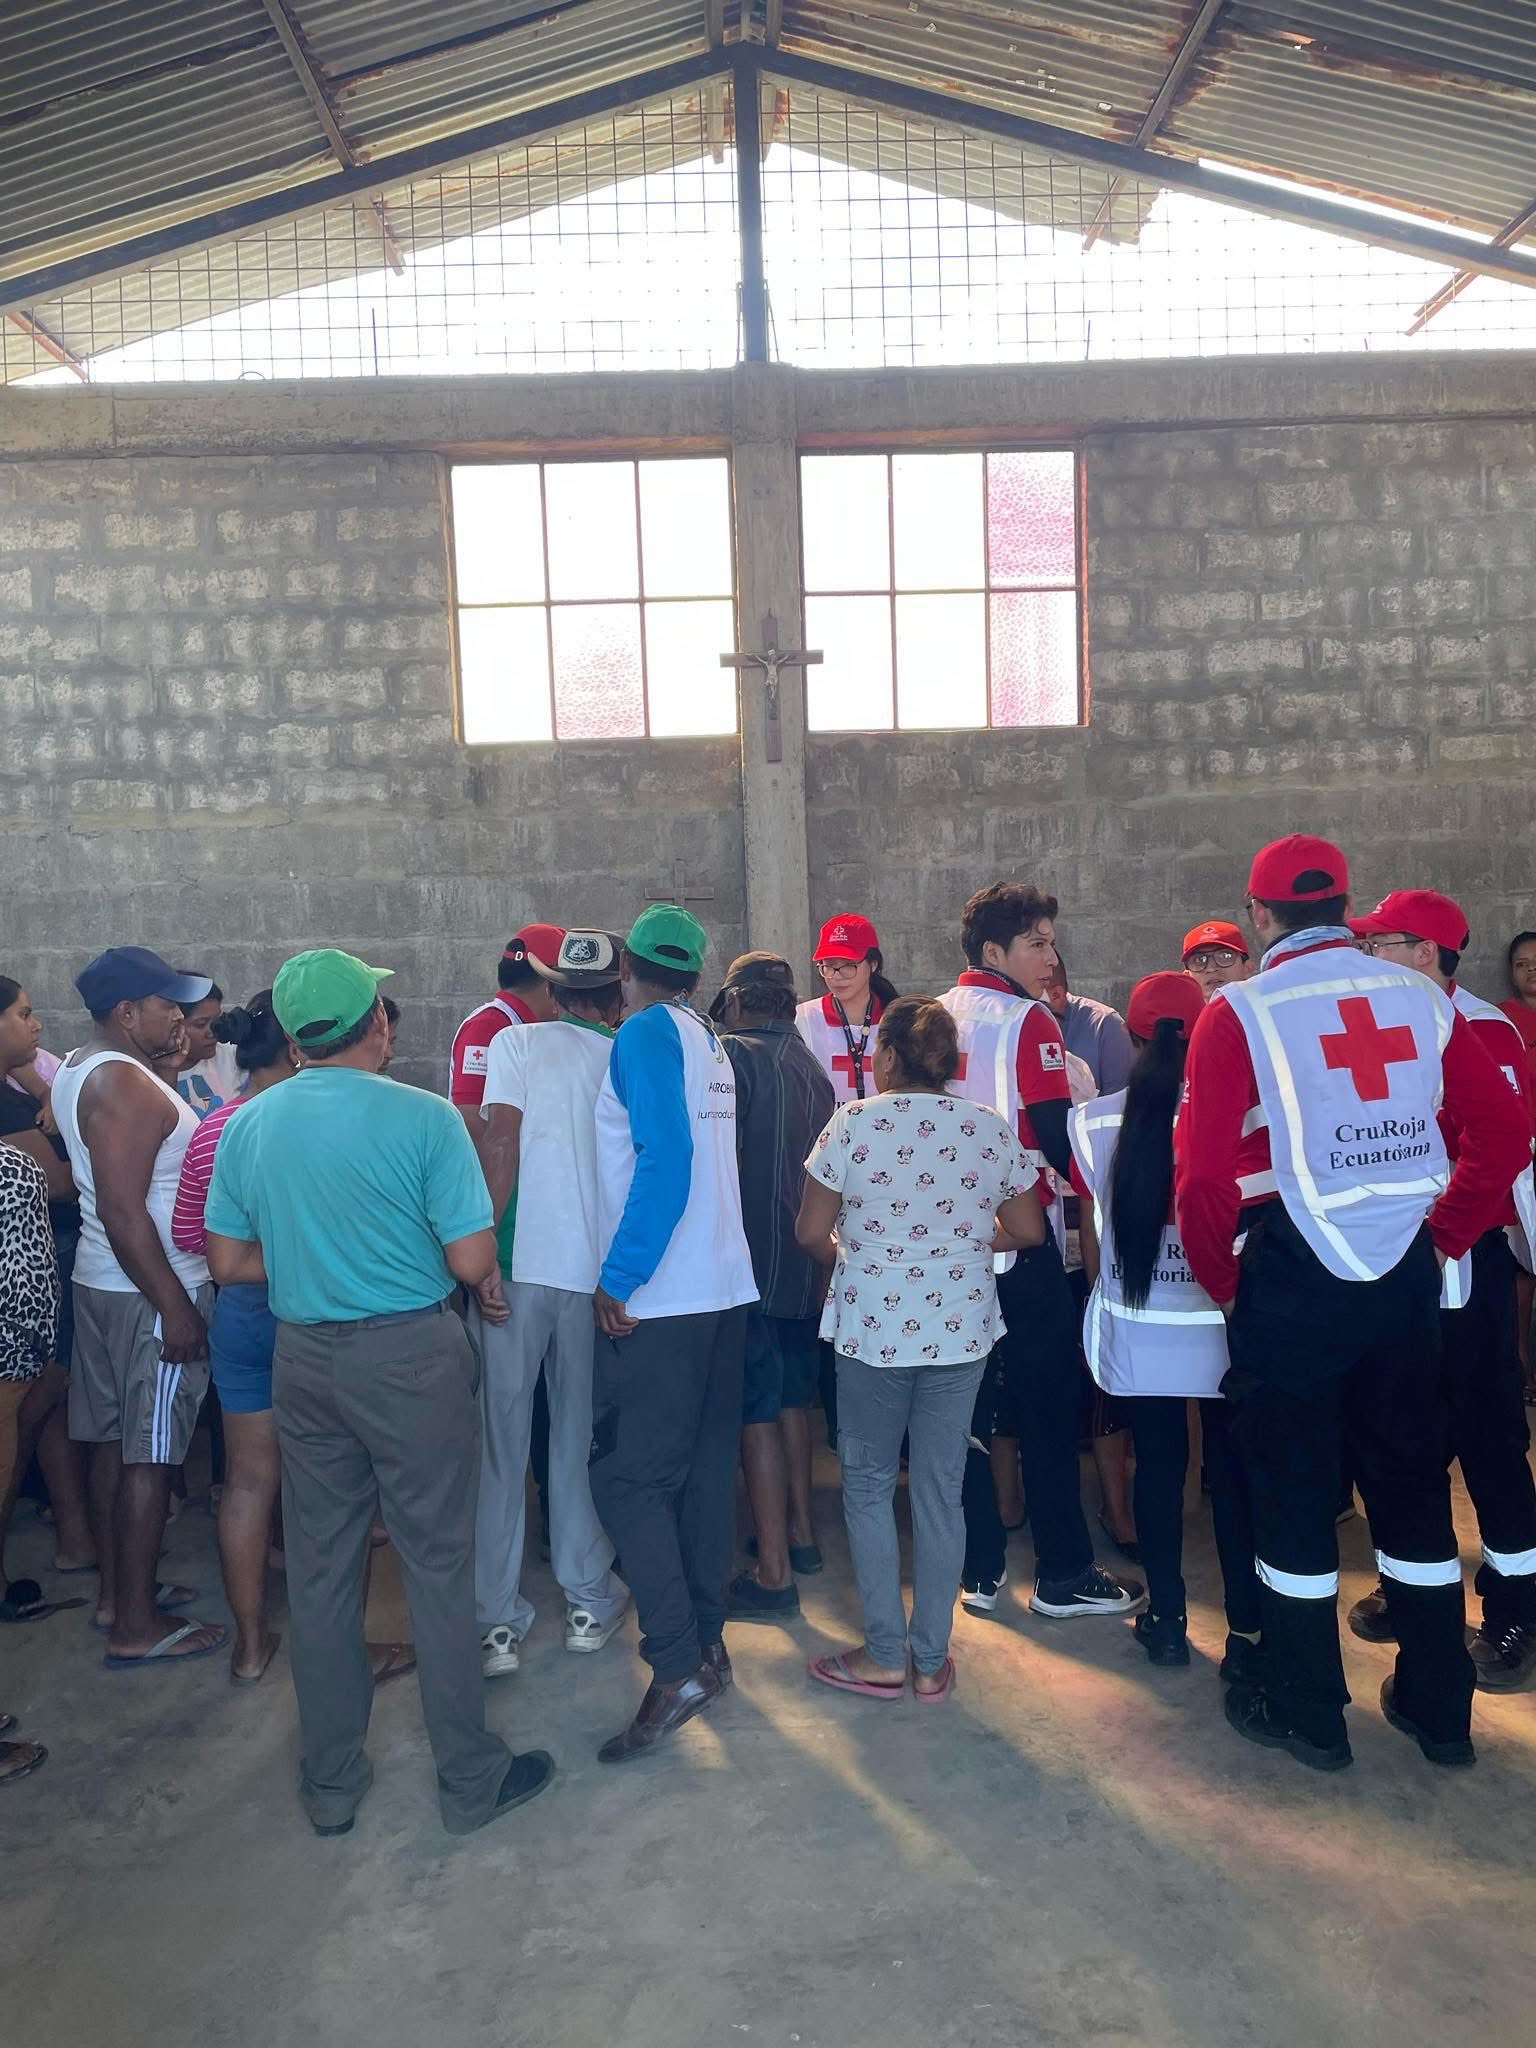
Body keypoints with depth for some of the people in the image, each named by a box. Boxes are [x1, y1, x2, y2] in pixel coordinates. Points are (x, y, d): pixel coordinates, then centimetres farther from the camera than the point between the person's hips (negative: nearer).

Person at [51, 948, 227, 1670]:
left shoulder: (82, 1069, 12)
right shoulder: (124, 1082, -20)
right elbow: (124, 1213, -25)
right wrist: (174, 1308, -22)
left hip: (102, 1282, 10)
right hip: (147, 1291, -10)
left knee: (114, 1439, 16)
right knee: (149, 1455, -2)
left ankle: (116, 1591, 29)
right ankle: (136, 1626, 6)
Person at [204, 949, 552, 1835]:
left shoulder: (248, 1125, 1)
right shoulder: (424, 1117, -15)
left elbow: (229, 1263, 7)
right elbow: (472, 1261, -16)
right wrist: (486, 1272, 6)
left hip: (304, 1357, 5)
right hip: (411, 1355, -4)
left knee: (320, 1571, 14)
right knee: (439, 1564, 7)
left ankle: (332, 1782, 28)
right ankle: (470, 1777, 20)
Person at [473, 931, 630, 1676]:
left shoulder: (518, 1043, -1)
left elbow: (500, 1147, -10)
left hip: (518, 1264, -2)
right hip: (597, 1272, 2)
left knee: (501, 1444, 8)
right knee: (582, 1441, 16)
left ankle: (496, 1621, 13)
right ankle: (589, 1601, 24)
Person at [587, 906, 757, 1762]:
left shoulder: (644, 1036, -11)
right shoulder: (710, 1041, 12)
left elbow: (665, 1160, -21)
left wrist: (619, 1277, -17)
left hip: (659, 1298, -8)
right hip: (725, 1287, 8)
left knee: (630, 1476, -3)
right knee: (706, 1468, 14)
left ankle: (679, 1667, -3)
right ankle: (705, 1637, 24)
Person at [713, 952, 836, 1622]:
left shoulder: (736, 1054, -12)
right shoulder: (811, 1065, 12)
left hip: (754, 1264, -8)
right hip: (807, 1265, 8)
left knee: (758, 1414, -3)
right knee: (791, 1398, 21)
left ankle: (774, 1574, 2)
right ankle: (800, 1532, 34)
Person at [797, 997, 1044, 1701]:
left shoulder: (852, 1122, -9)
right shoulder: (992, 1129, -1)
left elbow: (811, 1232, -5)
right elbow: (1029, 1230, 8)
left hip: (872, 1329, -3)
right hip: (961, 1331, 3)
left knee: (868, 1484, 12)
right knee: (941, 1489, 11)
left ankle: (884, 1656, 18)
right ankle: (932, 1660, 21)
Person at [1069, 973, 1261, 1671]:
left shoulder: (1095, 1122, -4)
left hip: (1135, 1331, 2)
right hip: (1222, 1326, -2)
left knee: (1157, 1467, 15)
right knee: (1233, 1471, 11)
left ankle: (1167, 1621, 26)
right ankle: (1245, 1631, 20)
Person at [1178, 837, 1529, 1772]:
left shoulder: (1239, 1012, -10)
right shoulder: (1424, 999, 3)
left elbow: (1205, 1169, -15)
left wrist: (1223, 1280, 0)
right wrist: (1446, 1236, 13)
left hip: (1293, 1278, -4)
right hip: (1406, 1274, 4)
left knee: (1294, 1489, 10)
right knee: (1413, 1482, 17)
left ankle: (1308, 1711, 22)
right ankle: (1440, 1705, 30)